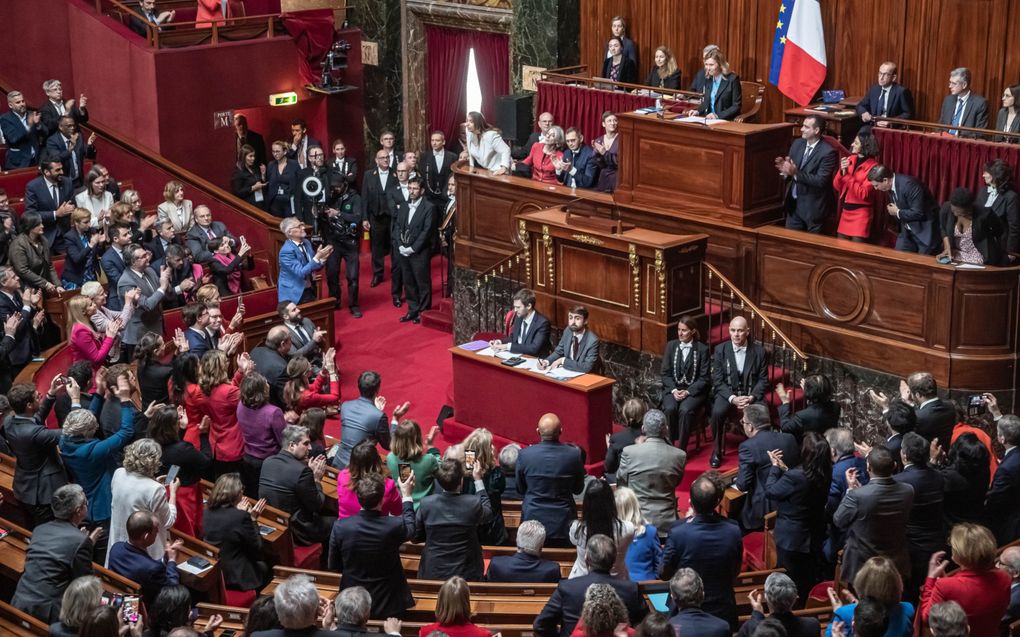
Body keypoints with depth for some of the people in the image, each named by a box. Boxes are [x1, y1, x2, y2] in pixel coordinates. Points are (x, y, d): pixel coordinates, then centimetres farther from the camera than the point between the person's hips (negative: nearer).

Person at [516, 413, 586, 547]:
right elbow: (578, 489, 5)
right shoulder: (574, 455, -10)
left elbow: (520, 489, 3)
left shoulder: (524, 455, -11)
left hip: (533, 521, 0)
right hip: (563, 524, 0)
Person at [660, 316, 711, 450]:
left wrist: (688, 392, -17)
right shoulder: (671, 345, 5)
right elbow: (665, 373, 5)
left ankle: (682, 449, -23)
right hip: (673, 388, 2)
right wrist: (674, 390, -12)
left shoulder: (702, 349, -3)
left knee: (685, 410, -32)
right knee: (670, 409, -29)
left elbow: (704, 378, -4)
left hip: (694, 390, -2)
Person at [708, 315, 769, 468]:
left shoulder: (759, 350, -1)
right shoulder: (720, 350, -3)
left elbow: (763, 379, 1)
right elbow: (717, 380, -4)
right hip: (727, 393, 0)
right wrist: (733, 398, -19)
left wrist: (752, 397, -17)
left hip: (751, 394, 0)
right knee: (717, 413, -31)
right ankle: (717, 452, -11)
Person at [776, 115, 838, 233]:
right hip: (793, 203, 6)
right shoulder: (797, 143, 4)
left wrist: (795, 173, -31)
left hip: (813, 207, -6)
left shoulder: (828, 152, -18)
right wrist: (785, 169, -15)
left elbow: (820, 181, -24)